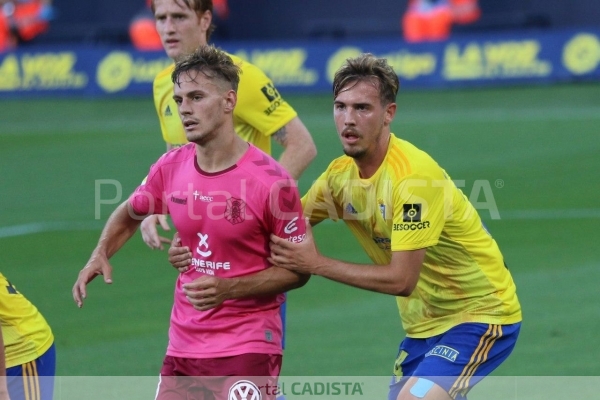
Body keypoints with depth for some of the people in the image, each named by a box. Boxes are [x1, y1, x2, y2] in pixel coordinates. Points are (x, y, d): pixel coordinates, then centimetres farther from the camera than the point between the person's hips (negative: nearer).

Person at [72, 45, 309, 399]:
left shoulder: (271, 181, -14)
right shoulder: (171, 167, 1)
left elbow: (298, 270, -7)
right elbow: (130, 213, 23)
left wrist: (229, 288, -19)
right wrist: (100, 256, 3)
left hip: (248, 352, -5)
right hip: (182, 347, 5)